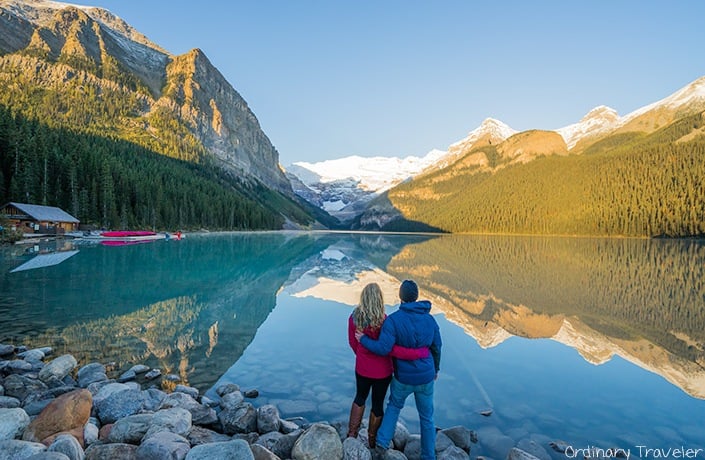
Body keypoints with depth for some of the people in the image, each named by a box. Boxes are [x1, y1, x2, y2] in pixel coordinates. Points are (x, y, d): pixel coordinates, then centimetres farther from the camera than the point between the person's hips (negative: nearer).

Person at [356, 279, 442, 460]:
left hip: (403, 377, -2)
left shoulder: (393, 320, -21)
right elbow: (436, 348, 3)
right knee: (426, 417, 20)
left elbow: (383, 348, -28)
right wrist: (436, 368, 19)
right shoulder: (430, 319, -7)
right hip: (425, 377, 2)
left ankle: (383, 440, 26)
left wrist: (363, 340, -12)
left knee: (394, 405, 28)